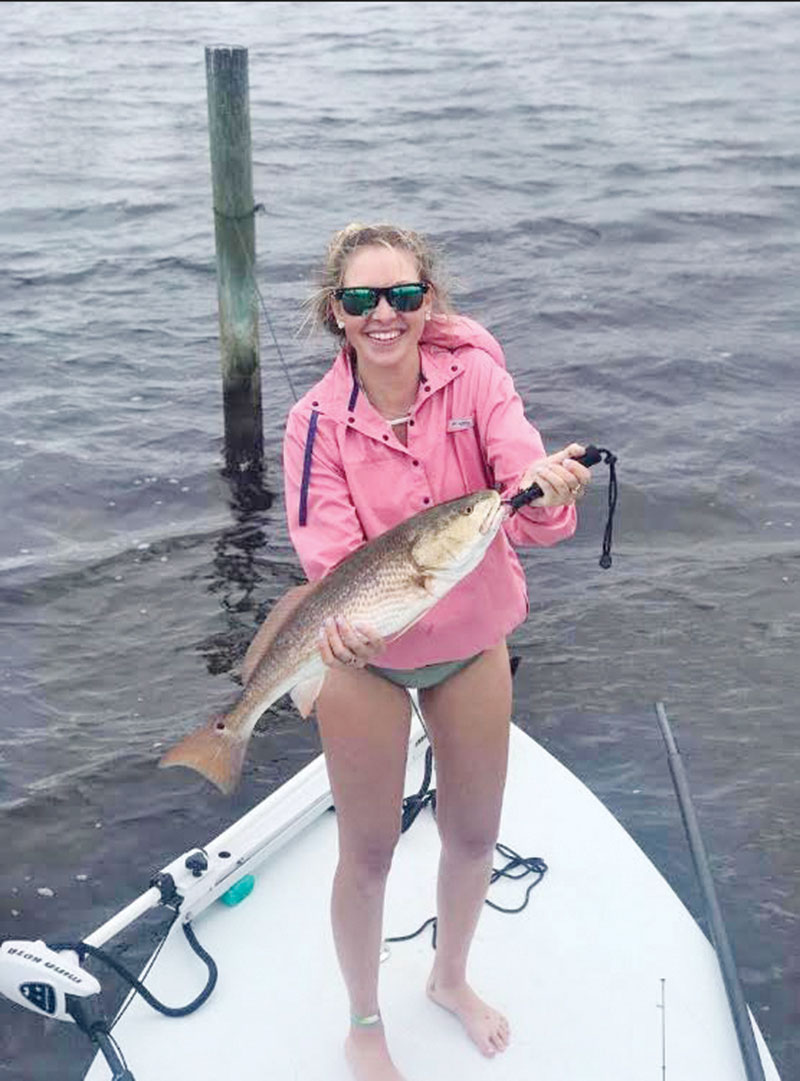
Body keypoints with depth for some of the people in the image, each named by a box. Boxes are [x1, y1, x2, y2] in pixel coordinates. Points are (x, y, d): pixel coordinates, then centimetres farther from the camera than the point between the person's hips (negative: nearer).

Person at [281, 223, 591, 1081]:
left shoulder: (473, 377, -15)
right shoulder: (319, 422, -15)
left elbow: (530, 498, -27)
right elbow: (329, 555, -22)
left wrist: (544, 493, -51)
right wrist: (340, 619, -45)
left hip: (471, 644, 2)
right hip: (366, 657, -2)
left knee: (474, 835, 18)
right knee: (368, 853, 10)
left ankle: (450, 977, 48)